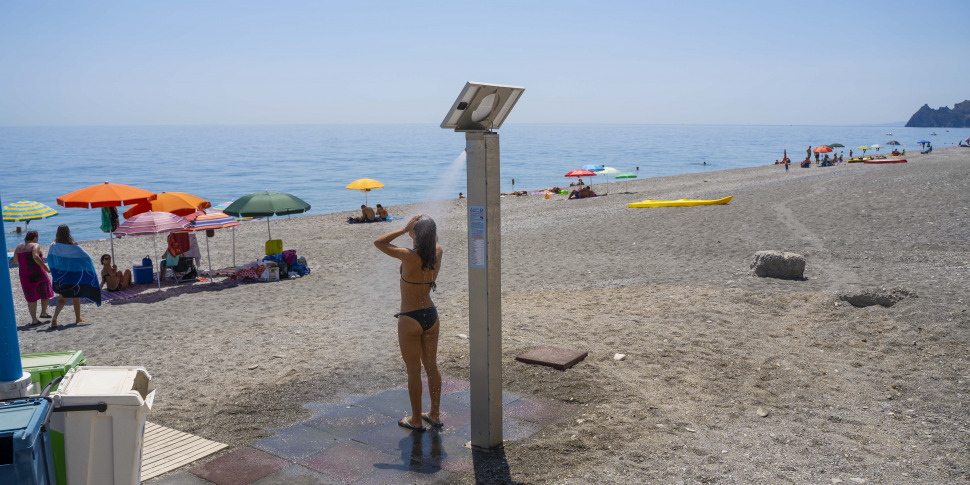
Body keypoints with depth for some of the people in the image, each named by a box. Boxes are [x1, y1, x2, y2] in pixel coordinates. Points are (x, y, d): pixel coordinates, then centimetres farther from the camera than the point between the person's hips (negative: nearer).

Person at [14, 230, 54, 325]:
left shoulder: (19, 246, 9)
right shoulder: (35, 246, -9)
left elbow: (16, 260, 9)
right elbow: (36, 257, -25)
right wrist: (45, 267, -20)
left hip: (25, 276, 6)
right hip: (38, 274, -6)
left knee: (31, 298, 11)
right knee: (46, 292, 16)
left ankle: (33, 319, 8)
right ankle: (43, 312, 20)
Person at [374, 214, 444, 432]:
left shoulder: (410, 257, -23)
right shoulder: (438, 252, -6)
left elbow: (379, 242, -13)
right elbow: (434, 241, 19)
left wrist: (404, 229, -14)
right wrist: (426, 226, 1)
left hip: (410, 320, -6)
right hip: (431, 316, 6)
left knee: (414, 370, 8)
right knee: (432, 366, 18)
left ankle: (416, 420, 21)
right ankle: (435, 415, 30)